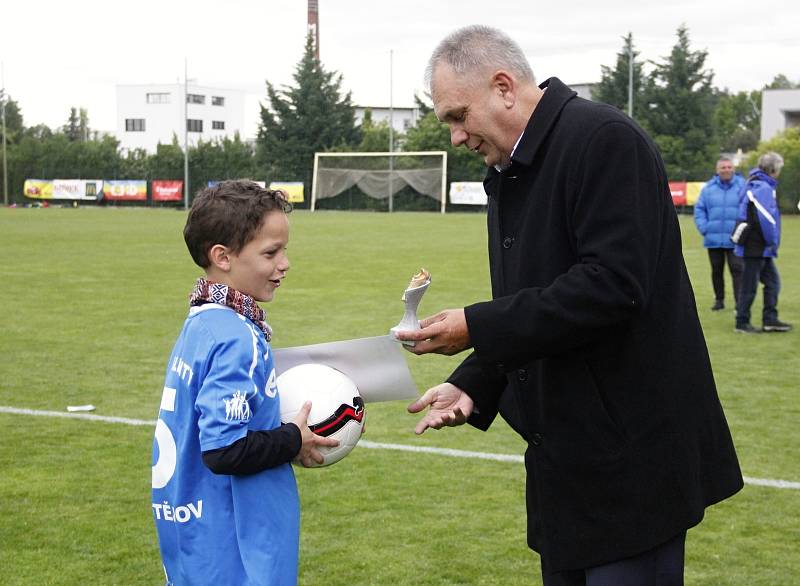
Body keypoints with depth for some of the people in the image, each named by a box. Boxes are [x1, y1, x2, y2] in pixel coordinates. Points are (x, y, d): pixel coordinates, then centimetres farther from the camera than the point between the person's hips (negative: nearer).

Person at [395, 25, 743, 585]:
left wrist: (477, 328, -21)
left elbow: (612, 285, -25)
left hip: (631, 452, -9)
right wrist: (472, 387, 4)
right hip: (566, 455, 9)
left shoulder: (604, 139, -15)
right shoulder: (509, 173, 14)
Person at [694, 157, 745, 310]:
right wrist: (704, 228, 0)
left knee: (737, 270, -8)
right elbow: (699, 209, 11)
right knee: (716, 271, 12)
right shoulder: (709, 188, 5)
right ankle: (719, 300, 24)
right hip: (713, 239, 3)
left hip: (734, 240, -3)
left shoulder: (742, 186, -3)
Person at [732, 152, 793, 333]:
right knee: (750, 286, -2)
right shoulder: (763, 188, -17)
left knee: (772, 281, 12)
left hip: (762, 249, 10)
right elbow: (766, 218, -23)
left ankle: (770, 320, 15)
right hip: (757, 248, -10)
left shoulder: (754, 185, 15)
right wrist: (772, 241, -11)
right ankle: (742, 323, 6)